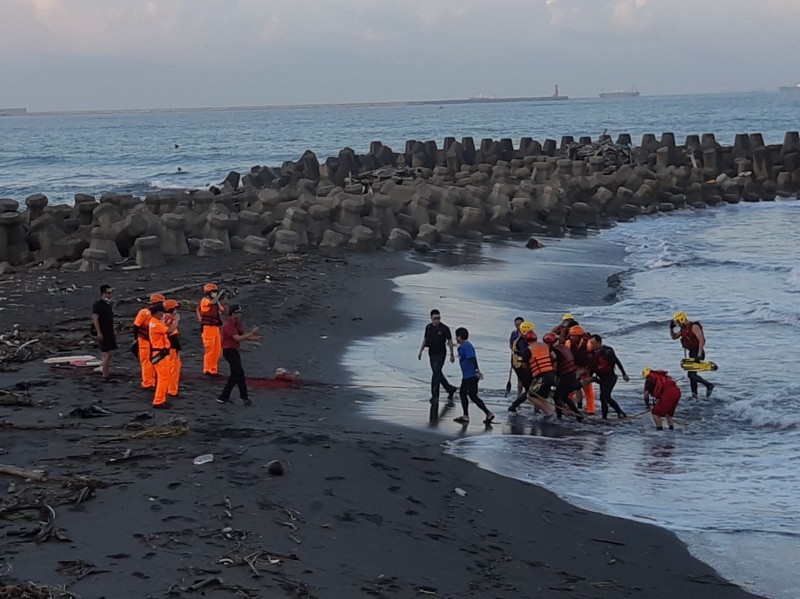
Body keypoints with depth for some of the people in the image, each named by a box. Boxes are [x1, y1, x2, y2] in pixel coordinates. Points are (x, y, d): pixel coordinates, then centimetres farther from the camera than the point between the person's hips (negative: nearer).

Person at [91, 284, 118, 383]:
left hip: (110, 332, 9)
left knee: (108, 354, 10)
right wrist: (99, 333, -21)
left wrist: (113, 331, 21)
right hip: (103, 333, -9)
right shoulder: (98, 304, -13)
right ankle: (105, 377, -9)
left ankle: (107, 374, 15)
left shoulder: (109, 304, 13)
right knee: (107, 354, -12)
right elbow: (95, 319, -17)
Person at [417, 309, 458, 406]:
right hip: (432, 354, 6)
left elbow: (450, 341, -4)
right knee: (438, 374, 13)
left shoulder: (444, 328, -11)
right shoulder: (428, 327, 3)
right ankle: (450, 389, 30)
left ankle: (435, 395, -12)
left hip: (441, 354, -6)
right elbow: (425, 340, 15)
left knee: (436, 373, -15)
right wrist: (420, 352, 12)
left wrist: (452, 354, -2)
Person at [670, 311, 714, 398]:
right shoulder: (683, 329, 11)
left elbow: (701, 340, -23)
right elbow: (674, 337, 22)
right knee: (692, 375, 10)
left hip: (698, 354, -10)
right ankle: (694, 395, 16)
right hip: (692, 353, 10)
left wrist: (699, 355, -28)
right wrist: (671, 328, 5)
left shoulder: (694, 327, -17)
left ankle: (709, 385, -4)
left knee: (691, 374, -15)